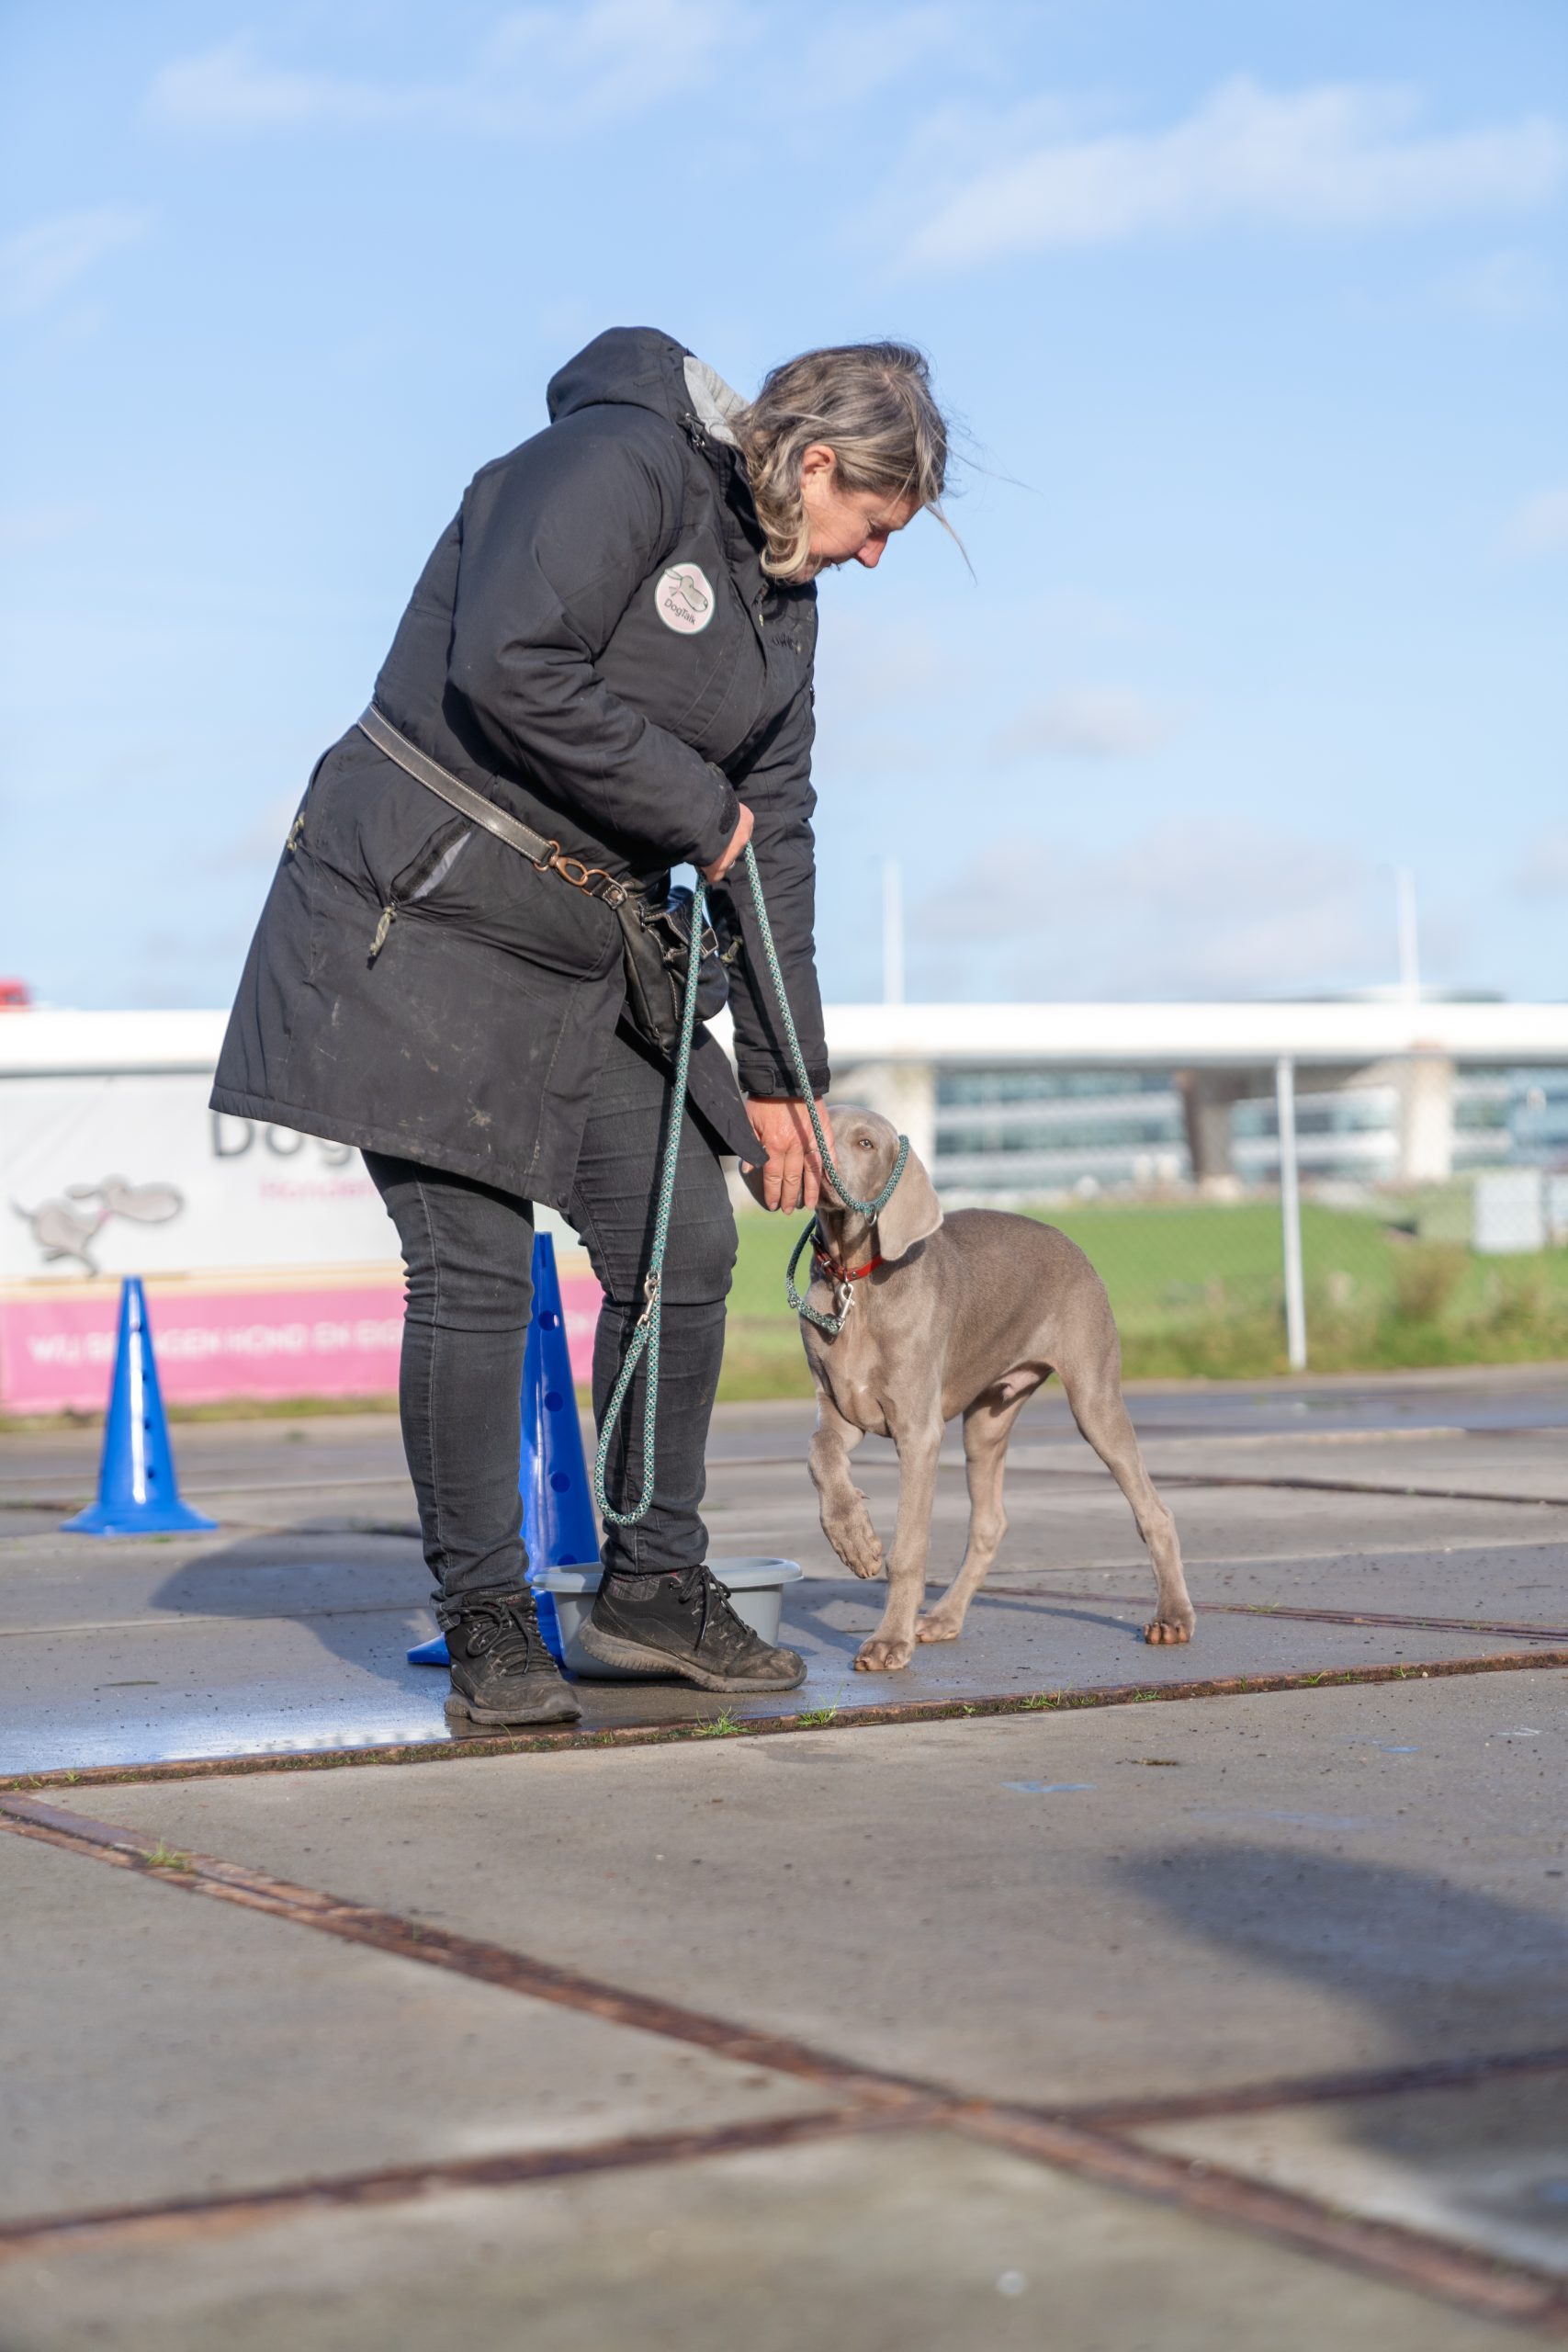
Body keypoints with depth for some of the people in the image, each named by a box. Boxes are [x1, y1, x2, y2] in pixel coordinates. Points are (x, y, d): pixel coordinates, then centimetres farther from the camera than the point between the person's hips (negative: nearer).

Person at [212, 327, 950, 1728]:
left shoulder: (780, 600, 13)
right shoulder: (619, 465, -14)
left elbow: (773, 841, 15)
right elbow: (509, 672, -28)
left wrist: (779, 1078, 13)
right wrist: (695, 808, -16)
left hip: (592, 953, 9)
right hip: (427, 918, -8)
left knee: (687, 1248, 3)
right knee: (474, 1272, -9)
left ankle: (654, 1588, 16)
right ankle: (488, 1625, 2)